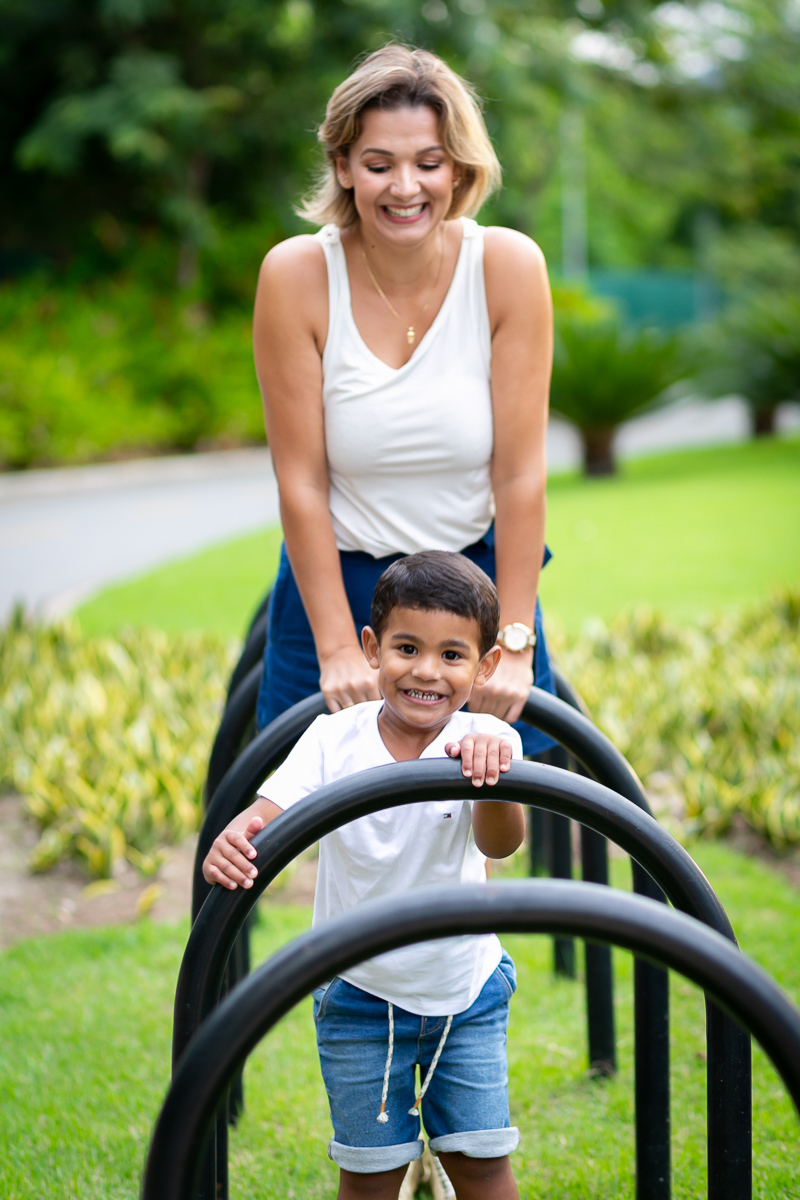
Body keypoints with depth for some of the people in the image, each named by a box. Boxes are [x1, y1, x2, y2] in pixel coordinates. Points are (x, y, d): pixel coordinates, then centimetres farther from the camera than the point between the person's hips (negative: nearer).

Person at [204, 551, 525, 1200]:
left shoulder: (483, 740, -18)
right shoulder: (334, 740, -15)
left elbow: (500, 842, -34)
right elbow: (267, 816, -22)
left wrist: (494, 771, -56)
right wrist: (231, 846, -47)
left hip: (466, 991, 0)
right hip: (361, 997, 0)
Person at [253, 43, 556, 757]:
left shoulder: (509, 266, -15)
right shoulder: (296, 275, -16)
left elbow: (521, 472, -14)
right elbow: (301, 481, -14)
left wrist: (515, 644, -15)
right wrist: (338, 649, -16)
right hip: (335, 587, 0)